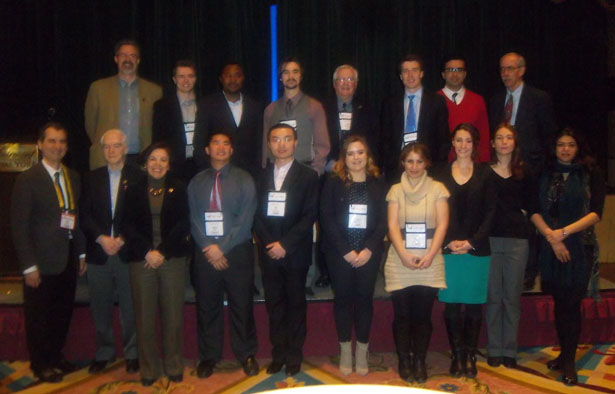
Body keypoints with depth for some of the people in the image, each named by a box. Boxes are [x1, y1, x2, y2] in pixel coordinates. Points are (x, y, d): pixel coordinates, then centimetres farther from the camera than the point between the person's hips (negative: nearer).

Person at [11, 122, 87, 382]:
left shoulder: (73, 177, 8)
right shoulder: (27, 179, -9)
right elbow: (19, 226, -11)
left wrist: (82, 253, 8)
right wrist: (29, 266, -13)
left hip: (68, 261, 5)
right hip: (42, 263, -5)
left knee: (63, 314, 15)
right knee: (39, 317, 10)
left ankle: (55, 357, 34)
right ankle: (40, 365, 27)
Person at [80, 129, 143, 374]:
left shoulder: (138, 177, 2)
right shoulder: (92, 179, 11)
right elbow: (85, 214, 5)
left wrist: (123, 239, -12)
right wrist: (101, 238, -9)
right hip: (98, 252, 3)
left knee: (130, 306, 4)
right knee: (100, 307, 9)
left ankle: (132, 353, 18)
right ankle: (104, 352, 24)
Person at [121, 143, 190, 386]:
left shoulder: (178, 189, 7)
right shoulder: (134, 190, 10)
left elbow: (183, 225, 1)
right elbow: (128, 225, 4)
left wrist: (162, 252, -9)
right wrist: (147, 252, -8)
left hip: (172, 259, 0)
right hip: (142, 260, 1)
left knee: (173, 316, 2)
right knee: (145, 317, 2)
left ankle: (174, 367, 16)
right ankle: (148, 370, 15)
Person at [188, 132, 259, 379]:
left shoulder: (244, 180, 3)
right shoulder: (197, 182, 10)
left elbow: (245, 220, -6)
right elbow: (194, 219, 4)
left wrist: (223, 247, -13)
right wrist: (209, 248, -10)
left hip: (237, 251, -2)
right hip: (205, 254, 2)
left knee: (241, 305, 5)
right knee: (207, 306, 8)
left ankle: (246, 355, 19)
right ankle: (208, 356, 22)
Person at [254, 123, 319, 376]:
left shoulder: (308, 176, 0)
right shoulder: (262, 177, 11)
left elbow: (309, 216, -8)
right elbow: (257, 215, 6)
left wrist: (285, 244, -15)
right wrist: (269, 244, -9)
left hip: (295, 253, -3)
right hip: (269, 253, 3)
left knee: (296, 305, 7)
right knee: (274, 305, 8)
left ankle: (294, 357, 18)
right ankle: (278, 355, 20)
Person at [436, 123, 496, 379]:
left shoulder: (484, 173, 6)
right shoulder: (442, 174, 7)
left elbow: (490, 212, 2)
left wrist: (472, 241, -9)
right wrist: (449, 241, -9)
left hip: (477, 249, 0)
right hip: (448, 249, 0)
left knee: (474, 304, 3)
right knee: (451, 304, 2)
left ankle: (470, 356, 13)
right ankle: (456, 355, 12)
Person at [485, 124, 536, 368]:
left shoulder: (523, 173, 9)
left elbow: (531, 205, 13)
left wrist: (521, 218, -1)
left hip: (517, 240, 2)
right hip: (490, 239, -1)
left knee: (512, 297, 6)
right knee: (493, 296, 4)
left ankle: (510, 351, 16)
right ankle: (494, 350, 14)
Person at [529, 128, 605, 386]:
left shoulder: (591, 174, 2)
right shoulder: (545, 174, 7)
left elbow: (596, 213, -6)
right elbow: (534, 211, 1)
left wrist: (564, 232, -15)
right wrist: (552, 237, -11)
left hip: (580, 247, -2)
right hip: (550, 248, 2)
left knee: (571, 303, -2)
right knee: (559, 302, 8)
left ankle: (568, 361, 9)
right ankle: (565, 354, 22)